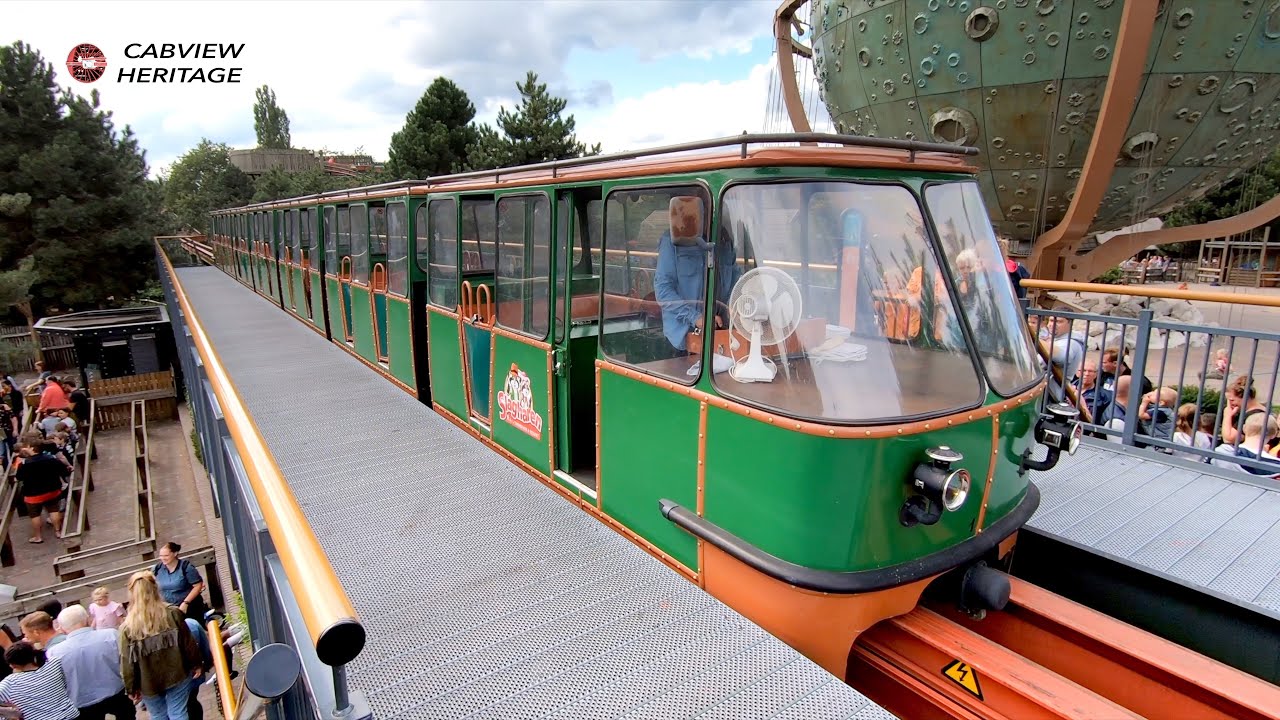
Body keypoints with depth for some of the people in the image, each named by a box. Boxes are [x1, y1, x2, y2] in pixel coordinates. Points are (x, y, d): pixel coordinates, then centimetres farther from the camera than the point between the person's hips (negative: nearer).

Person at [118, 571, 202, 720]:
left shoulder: (127, 628, -13)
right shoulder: (173, 614, -11)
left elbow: (127, 663, -9)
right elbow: (188, 642, -5)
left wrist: (131, 688, 3)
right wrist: (196, 664, 9)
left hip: (148, 684, 0)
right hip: (177, 676, 0)